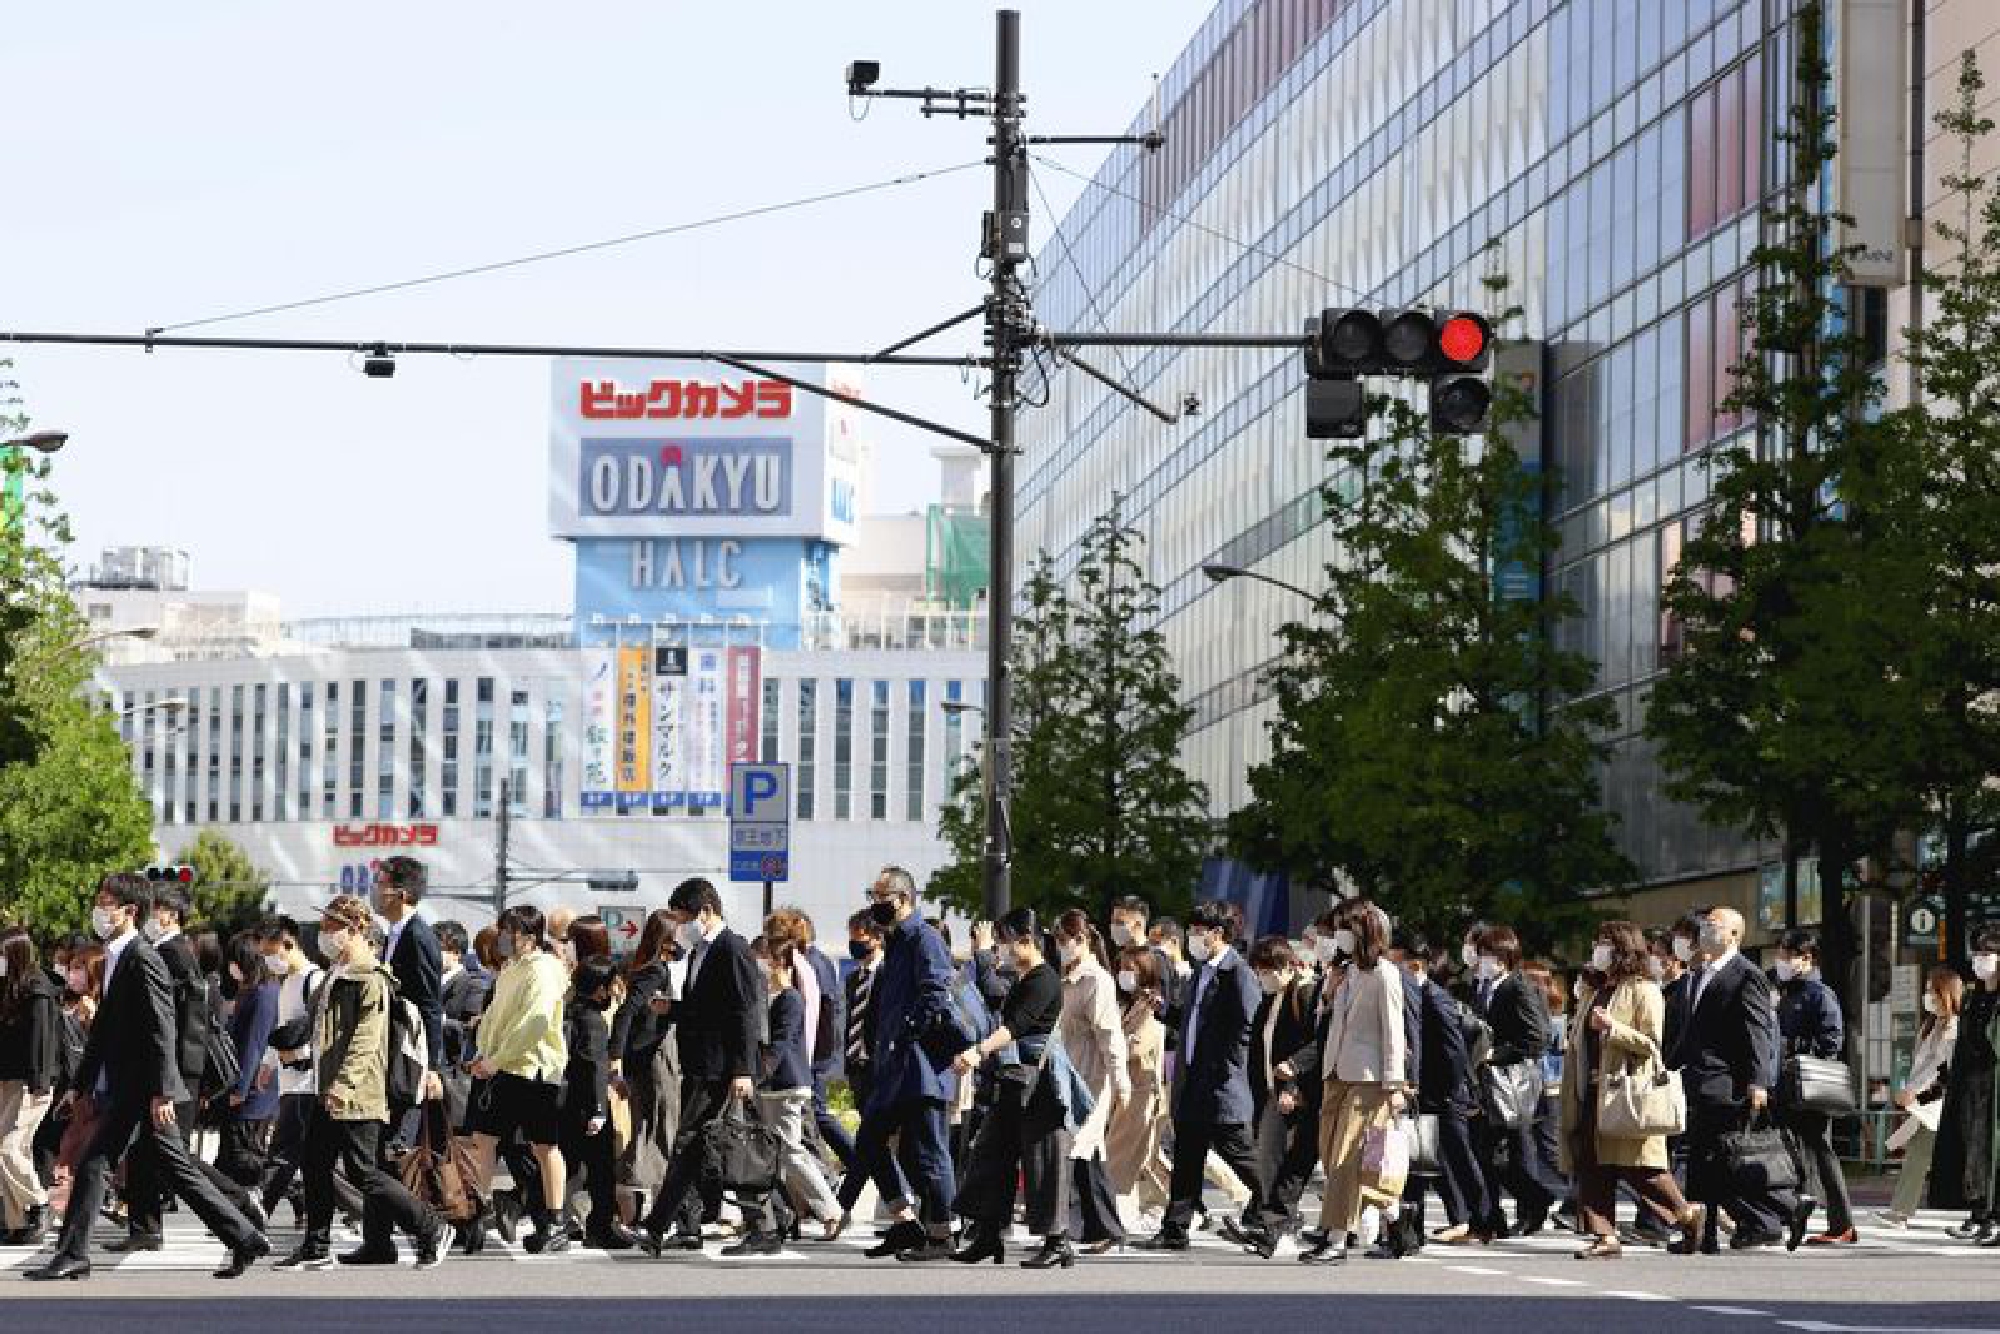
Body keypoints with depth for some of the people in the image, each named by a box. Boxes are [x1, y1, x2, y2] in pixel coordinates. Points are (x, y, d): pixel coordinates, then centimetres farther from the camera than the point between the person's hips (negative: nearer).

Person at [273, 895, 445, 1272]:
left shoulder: (371, 979, -15)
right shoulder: (335, 975, 16)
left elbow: (365, 1040, -23)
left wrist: (343, 1085, -31)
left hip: (356, 1094, -10)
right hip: (328, 1092, 10)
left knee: (364, 1173, -8)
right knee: (315, 1165, 10)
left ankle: (431, 1230, 1)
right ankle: (316, 1248, 18)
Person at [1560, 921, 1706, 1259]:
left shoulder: (1643, 991, -4)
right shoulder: (1593, 991, 21)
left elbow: (1651, 1044, -11)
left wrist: (1613, 1028, -21)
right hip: (1591, 1092, 8)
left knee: (1635, 1167, -9)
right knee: (1590, 1168, -1)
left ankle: (1687, 1214, 8)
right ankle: (1604, 1236, 0)